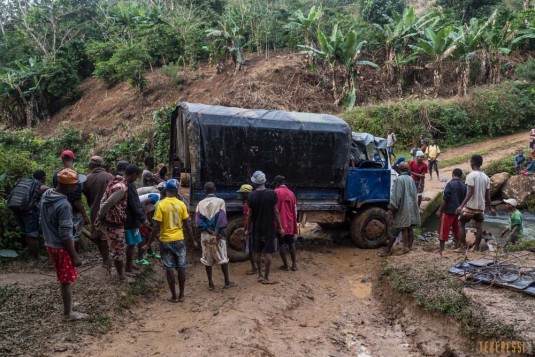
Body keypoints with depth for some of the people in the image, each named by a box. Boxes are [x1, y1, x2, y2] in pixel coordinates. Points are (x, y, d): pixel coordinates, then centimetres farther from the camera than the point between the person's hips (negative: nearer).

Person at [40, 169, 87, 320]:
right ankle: (68, 313, 21)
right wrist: (75, 256, -18)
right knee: (67, 280, 8)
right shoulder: (64, 205, -29)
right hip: (61, 247, -8)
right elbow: (65, 235, -26)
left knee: (62, 278, 24)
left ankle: (67, 302, 40)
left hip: (50, 244, 8)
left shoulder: (46, 195, -1)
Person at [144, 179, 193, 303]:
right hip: (179, 240, 2)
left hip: (166, 241, -2)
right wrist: (192, 239, 12)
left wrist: (148, 244, -5)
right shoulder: (181, 204, -4)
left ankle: (174, 296, 13)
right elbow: (187, 225, 0)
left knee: (170, 268, 7)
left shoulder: (161, 204, -12)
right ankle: (181, 295, 18)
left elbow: (156, 227, -13)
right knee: (181, 267, 11)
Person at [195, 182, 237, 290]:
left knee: (207, 260, 11)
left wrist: (211, 232, -10)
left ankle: (210, 283, 16)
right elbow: (221, 220, -13)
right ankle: (227, 282, 13)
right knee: (223, 258, 8)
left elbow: (199, 222, -6)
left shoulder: (200, 204, 2)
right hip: (218, 235, -2)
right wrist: (216, 233, -12)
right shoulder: (220, 201, -5)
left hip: (205, 235, 2)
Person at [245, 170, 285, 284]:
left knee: (257, 252, 13)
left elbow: (250, 214, -2)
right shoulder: (272, 193, -10)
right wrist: (280, 228, 0)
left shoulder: (251, 195, -5)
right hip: (269, 228, -2)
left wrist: (248, 229, 9)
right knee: (268, 253, 3)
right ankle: (266, 278, 7)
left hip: (256, 228, 2)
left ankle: (260, 276, 21)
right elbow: (276, 212, -8)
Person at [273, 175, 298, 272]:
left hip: (280, 223, -5)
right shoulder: (291, 193, 10)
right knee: (291, 243, 15)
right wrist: (294, 223, 16)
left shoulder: (276, 192, -7)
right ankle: (294, 264, 15)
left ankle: (285, 265, 7)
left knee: (282, 244, 4)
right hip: (290, 223, 5)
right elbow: (295, 209, 10)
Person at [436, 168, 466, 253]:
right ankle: (457, 247, 21)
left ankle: (441, 249, 2)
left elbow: (445, 199, -15)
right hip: (458, 211, 6)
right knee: (456, 229, 15)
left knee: (444, 230, 0)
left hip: (448, 211, -6)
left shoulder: (450, 184, -13)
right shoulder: (464, 186, 5)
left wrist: (439, 210, -9)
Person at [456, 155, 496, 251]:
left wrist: (461, 206, -21)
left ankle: (463, 246, 4)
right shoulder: (486, 177, 7)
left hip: (470, 206, -6)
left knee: (461, 224, 7)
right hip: (481, 207, 6)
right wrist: (490, 208, 20)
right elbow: (487, 195, 9)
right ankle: (476, 248, 13)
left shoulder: (471, 175, -12)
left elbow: (470, 193, -19)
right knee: (479, 227, 10)